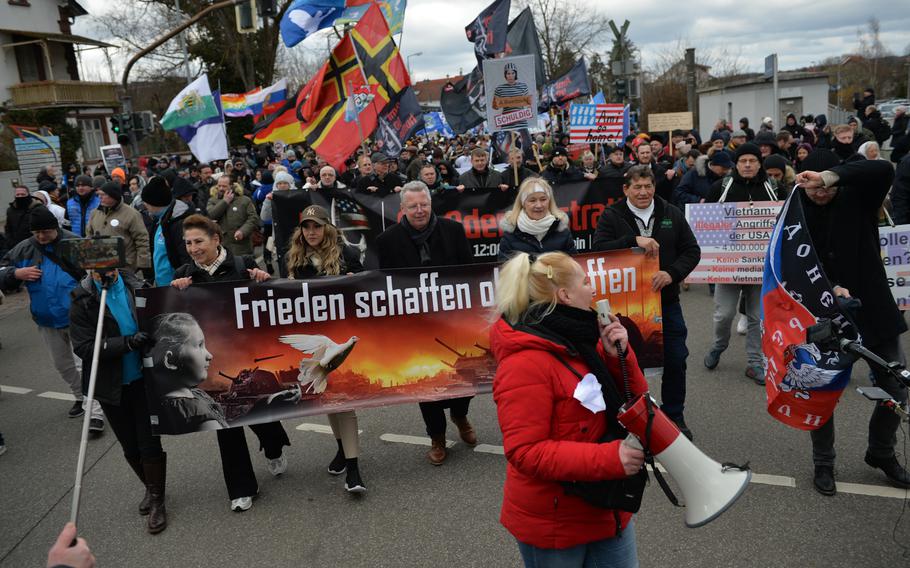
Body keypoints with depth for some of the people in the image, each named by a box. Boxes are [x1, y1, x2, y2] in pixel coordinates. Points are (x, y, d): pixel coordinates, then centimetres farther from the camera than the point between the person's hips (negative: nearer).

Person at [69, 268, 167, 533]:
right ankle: (151, 488, 38)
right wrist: (127, 343, -30)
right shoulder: (82, 300, -10)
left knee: (150, 444, -1)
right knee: (130, 447, 13)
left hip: (144, 380, 0)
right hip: (112, 386, 1)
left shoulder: (137, 287, -7)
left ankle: (157, 501, 19)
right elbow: (83, 347, -18)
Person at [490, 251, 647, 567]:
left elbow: (634, 399, 8)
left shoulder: (578, 340, 3)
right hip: (553, 522, -8)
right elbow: (525, 452, -27)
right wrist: (608, 458, -31)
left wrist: (618, 356, -10)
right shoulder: (526, 363, -24)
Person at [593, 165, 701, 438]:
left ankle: (674, 416, 27)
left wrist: (672, 273, -14)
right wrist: (634, 239, -27)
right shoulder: (611, 216, -2)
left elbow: (692, 250, 4)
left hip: (666, 300, 3)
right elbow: (600, 248, -16)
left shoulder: (672, 214, 5)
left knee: (675, 360, 8)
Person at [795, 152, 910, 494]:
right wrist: (831, 289, -28)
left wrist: (829, 176, -30)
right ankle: (823, 463, 24)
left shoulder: (857, 199, -2)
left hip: (873, 309, 2)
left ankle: (882, 453, 34)